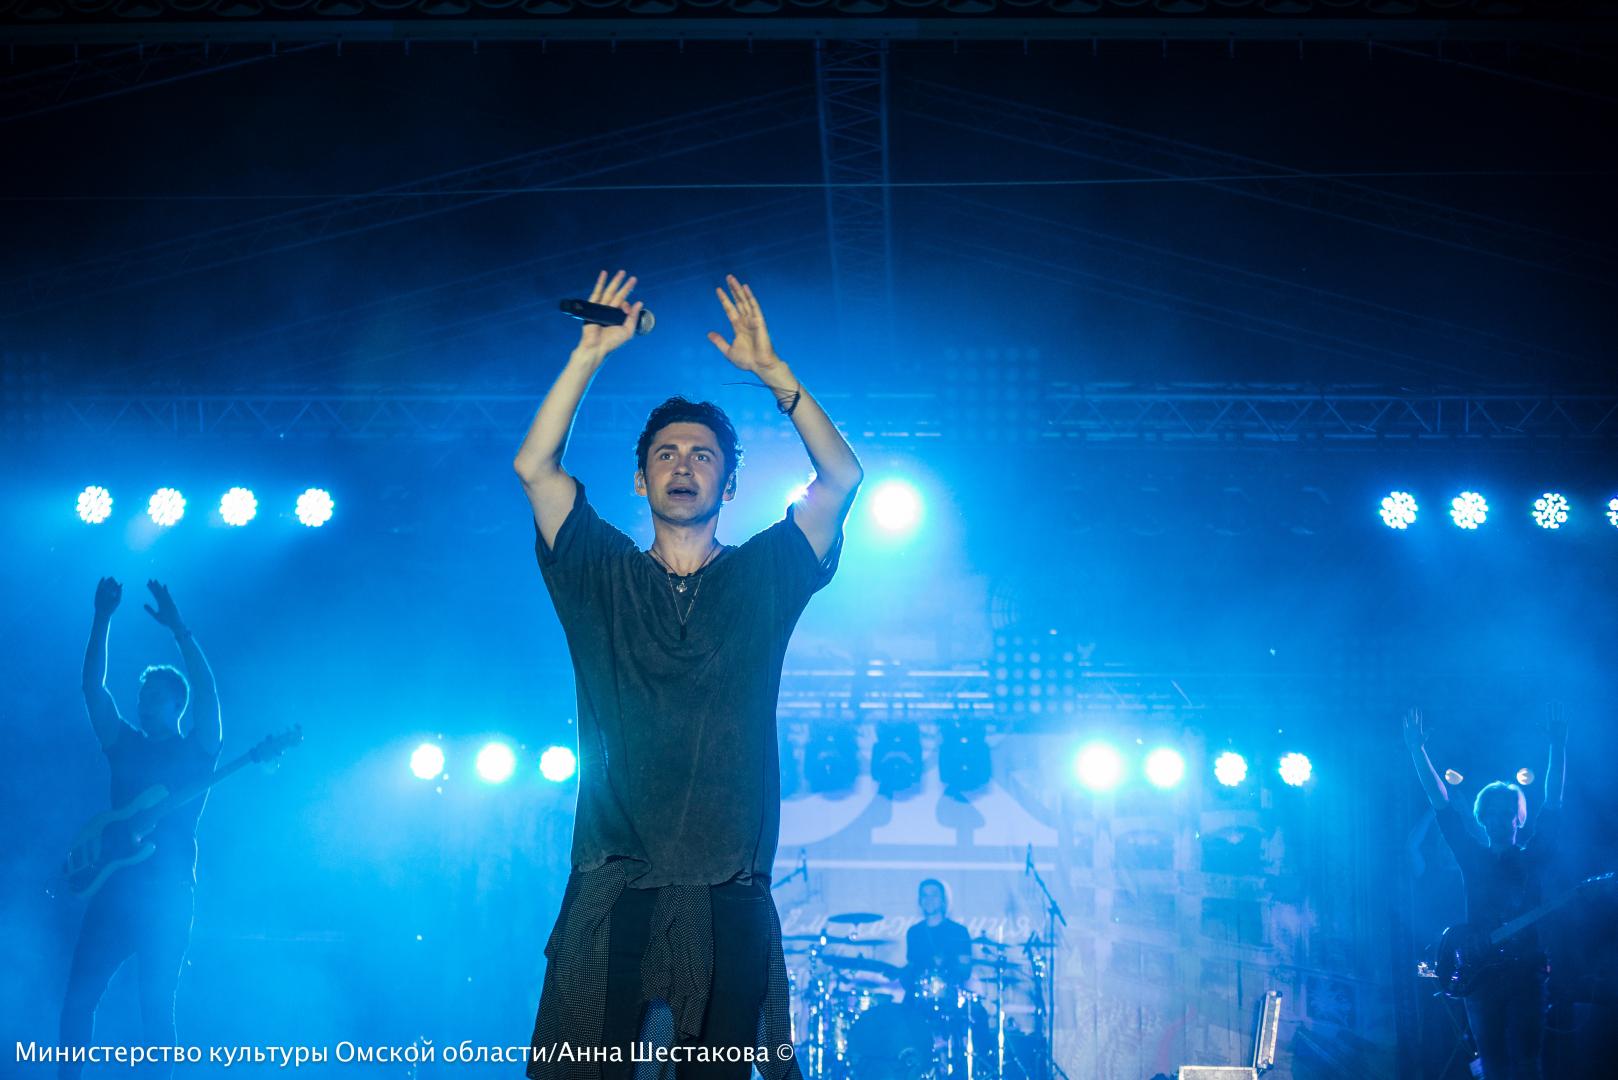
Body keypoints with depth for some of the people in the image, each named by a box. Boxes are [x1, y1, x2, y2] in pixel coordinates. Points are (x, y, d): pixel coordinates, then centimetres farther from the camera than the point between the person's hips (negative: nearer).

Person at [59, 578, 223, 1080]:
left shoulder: (196, 752, 4)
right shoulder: (124, 745, 14)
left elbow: (207, 694, -13)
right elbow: (92, 685, 6)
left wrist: (178, 629, -18)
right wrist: (102, 618, -3)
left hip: (168, 898, -4)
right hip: (114, 890, 4)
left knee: (156, 1005, -3)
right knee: (78, 998, 1)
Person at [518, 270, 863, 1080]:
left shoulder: (762, 578, 14)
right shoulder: (602, 578, 14)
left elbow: (842, 478, 4)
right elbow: (535, 468, 3)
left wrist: (770, 371, -4)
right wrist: (591, 353, -2)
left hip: (729, 899, 0)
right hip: (610, 891, 0)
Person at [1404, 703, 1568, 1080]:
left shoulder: (1532, 857, 8)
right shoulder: (1473, 858, 10)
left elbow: (1553, 804, 3)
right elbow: (1441, 804, 7)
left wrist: (1558, 745, -5)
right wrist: (1417, 749, 2)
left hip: (1526, 973, -2)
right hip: (1481, 974, 2)